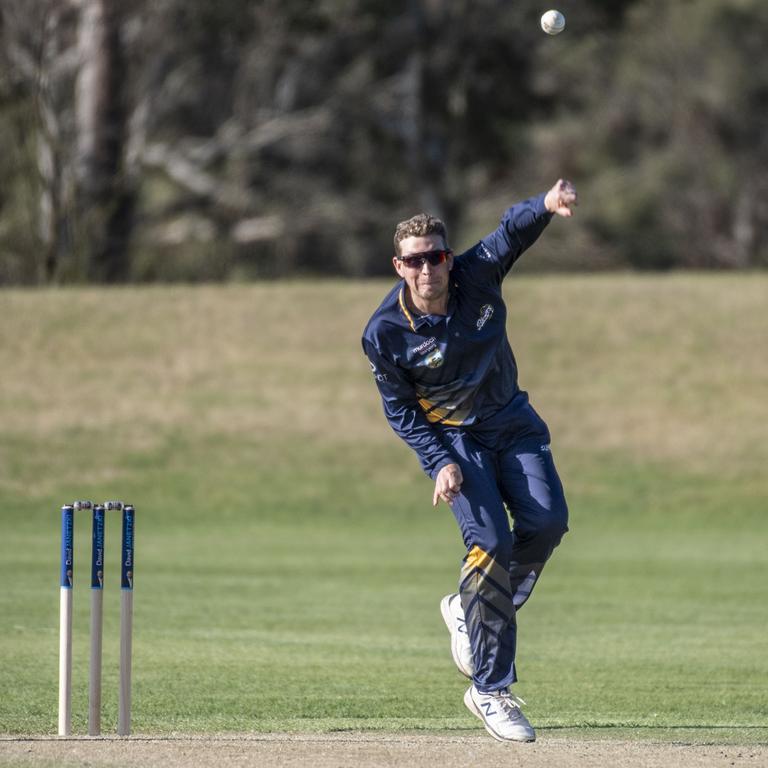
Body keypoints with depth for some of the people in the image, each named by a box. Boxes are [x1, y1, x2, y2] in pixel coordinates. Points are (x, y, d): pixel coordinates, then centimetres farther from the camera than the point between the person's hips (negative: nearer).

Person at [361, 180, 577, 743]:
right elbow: (401, 411, -8)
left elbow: (513, 231, -33)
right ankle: (491, 691, -11)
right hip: (453, 439, -3)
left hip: (512, 419, 3)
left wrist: (547, 206, -55)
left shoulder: (477, 275, -15)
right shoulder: (384, 333, -17)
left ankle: (469, 610, 13)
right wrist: (440, 464, -22)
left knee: (547, 521, -16)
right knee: (491, 542, -18)